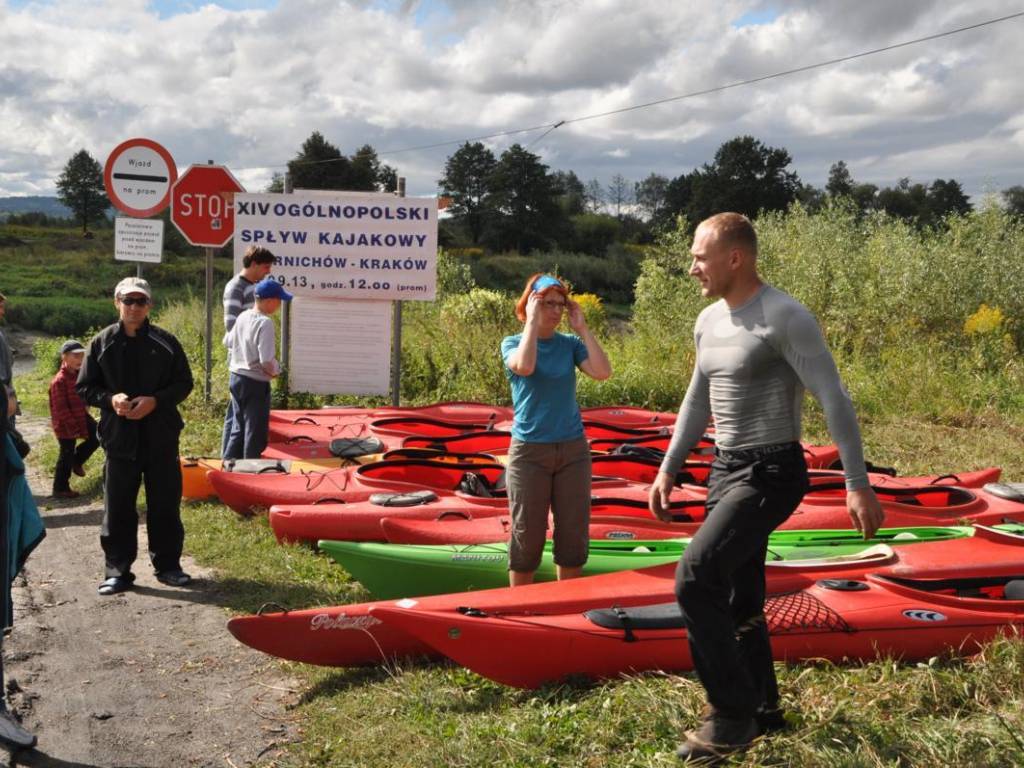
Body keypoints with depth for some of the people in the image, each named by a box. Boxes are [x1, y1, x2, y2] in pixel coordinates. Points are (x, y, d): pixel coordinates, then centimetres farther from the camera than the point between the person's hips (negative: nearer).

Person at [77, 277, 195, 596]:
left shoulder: (165, 342, 1)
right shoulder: (102, 342, 1)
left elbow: (184, 383, 3)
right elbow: (84, 387, 5)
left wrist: (155, 401, -13)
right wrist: (110, 399, -15)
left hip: (161, 437, 0)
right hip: (119, 437, 0)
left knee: (165, 504, 7)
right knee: (117, 507, 4)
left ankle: (167, 565, 20)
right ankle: (118, 570, 14)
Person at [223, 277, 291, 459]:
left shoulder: (242, 317, 4)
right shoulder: (265, 323, -21)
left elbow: (230, 343, 16)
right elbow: (267, 361, -26)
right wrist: (275, 371, -7)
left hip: (236, 378, 8)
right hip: (256, 383, -8)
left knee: (238, 429, 20)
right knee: (255, 433, 4)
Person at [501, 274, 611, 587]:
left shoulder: (570, 344, 6)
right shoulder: (512, 343, 0)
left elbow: (603, 371, -10)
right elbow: (525, 366, -24)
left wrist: (582, 328, -7)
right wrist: (532, 321, -15)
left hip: (573, 449, 3)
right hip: (529, 451, -3)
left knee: (574, 534, 6)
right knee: (527, 536, 2)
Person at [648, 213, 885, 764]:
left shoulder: (786, 319, -16)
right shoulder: (709, 321, 10)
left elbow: (834, 400, -18)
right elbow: (698, 401, 21)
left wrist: (858, 485, -22)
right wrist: (667, 469, 20)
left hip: (770, 475, -8)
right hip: (725, 470, 9)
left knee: (696, 579, -20)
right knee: (738, 597, 14)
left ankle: (732, 714, -7)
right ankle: (762, 708, 31)